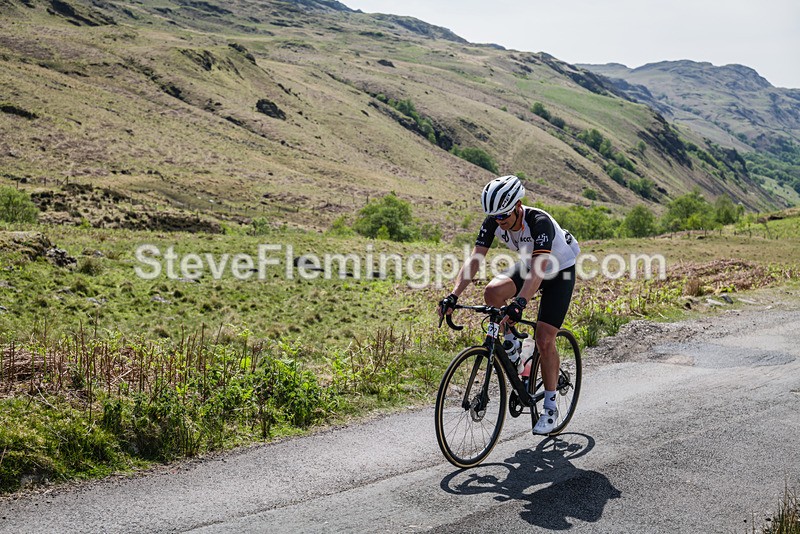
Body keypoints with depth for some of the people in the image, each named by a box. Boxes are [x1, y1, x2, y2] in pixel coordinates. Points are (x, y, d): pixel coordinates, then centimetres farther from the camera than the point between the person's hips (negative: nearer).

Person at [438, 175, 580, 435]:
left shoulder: (540, 222, -36)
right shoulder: (493, 221, -19)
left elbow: (539, 270, -46)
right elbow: (475, 259, -24)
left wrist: (519, 304, -60)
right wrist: (453, 296, -36)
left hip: (560, 271, -5)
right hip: (528, 264, 5)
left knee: (544, 340, -13)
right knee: (492, 291, -26)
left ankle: (550, 407, 3)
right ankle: (512, 345, 0)